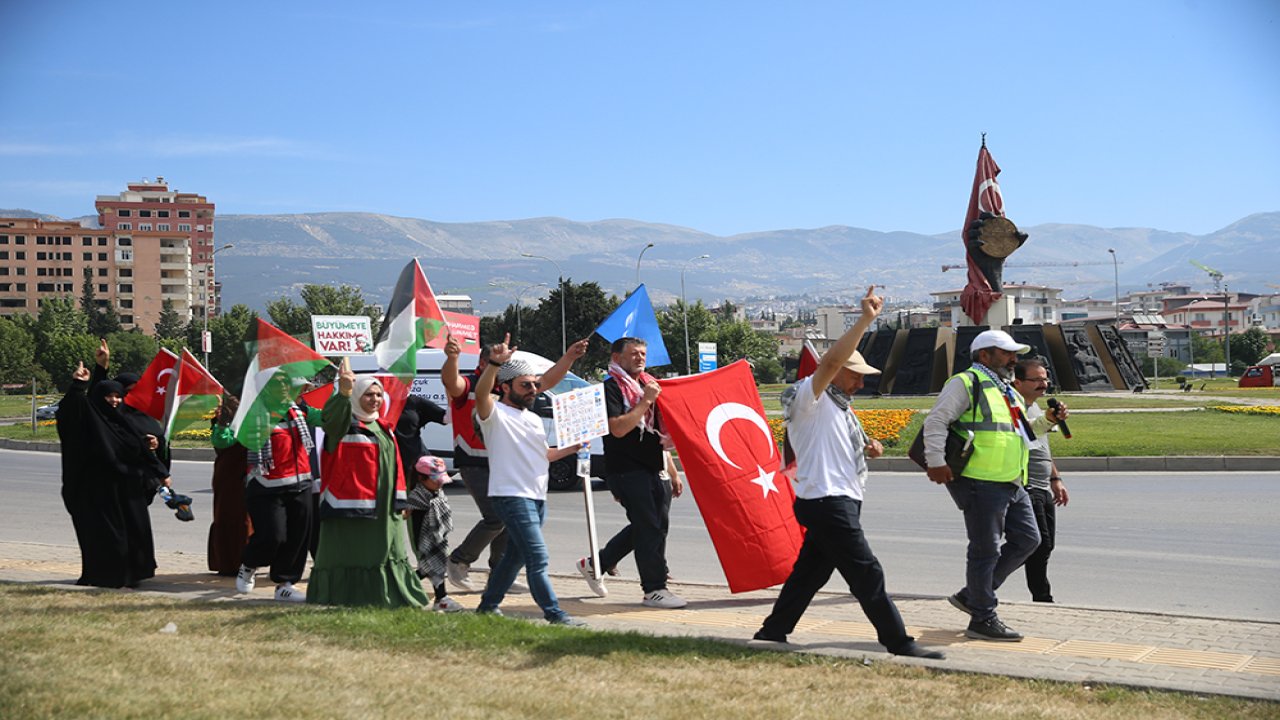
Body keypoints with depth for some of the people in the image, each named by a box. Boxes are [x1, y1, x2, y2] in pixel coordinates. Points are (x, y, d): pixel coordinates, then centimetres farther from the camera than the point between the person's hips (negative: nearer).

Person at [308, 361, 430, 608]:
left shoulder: (384, 427, 17)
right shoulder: (344, 423, -6)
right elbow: (332, 414, -31)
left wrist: (400, 501, 16)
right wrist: (343, 392, -52)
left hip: (384, 509, 8)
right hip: (350, 508, -8)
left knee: (386, 555, 16)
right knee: (352, 558, -8)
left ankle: (396, 602, 27)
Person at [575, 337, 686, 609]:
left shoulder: (648, 384, 18)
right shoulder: (611, 388, -8)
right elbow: (618, 428, -21)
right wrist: (645, 401, -18)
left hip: (651, 469, 9)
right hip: (626, 470, -9)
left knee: (652, 524, 11)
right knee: (649, 527, -10)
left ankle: (595, 564, 24)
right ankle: (654, 589, -3)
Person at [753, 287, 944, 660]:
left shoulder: (839, 405, 21)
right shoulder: (809, 398, -10)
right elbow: (831, 361, -28)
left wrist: (869, 447, 10)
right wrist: (865, 320, -32)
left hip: (841, 501, 10)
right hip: (826, 501, -10)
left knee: (810, 572, 14)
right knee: (867, 575, -7)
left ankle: (773, 632, 22)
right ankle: (898, 642, -3)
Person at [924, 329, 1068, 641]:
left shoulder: (1008, 392, 24)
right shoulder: (966, 383, -5)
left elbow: (1023, 432, 34)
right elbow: (936, 421, -13)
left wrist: (1047, 421, 16)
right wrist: (936, 462, -22)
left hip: (1011, 484, 10)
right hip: (981, 482, -9)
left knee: (1027, 539, 11)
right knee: (986, 550, -4)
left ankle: (971, 595, 19)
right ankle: (983, 620, 5)